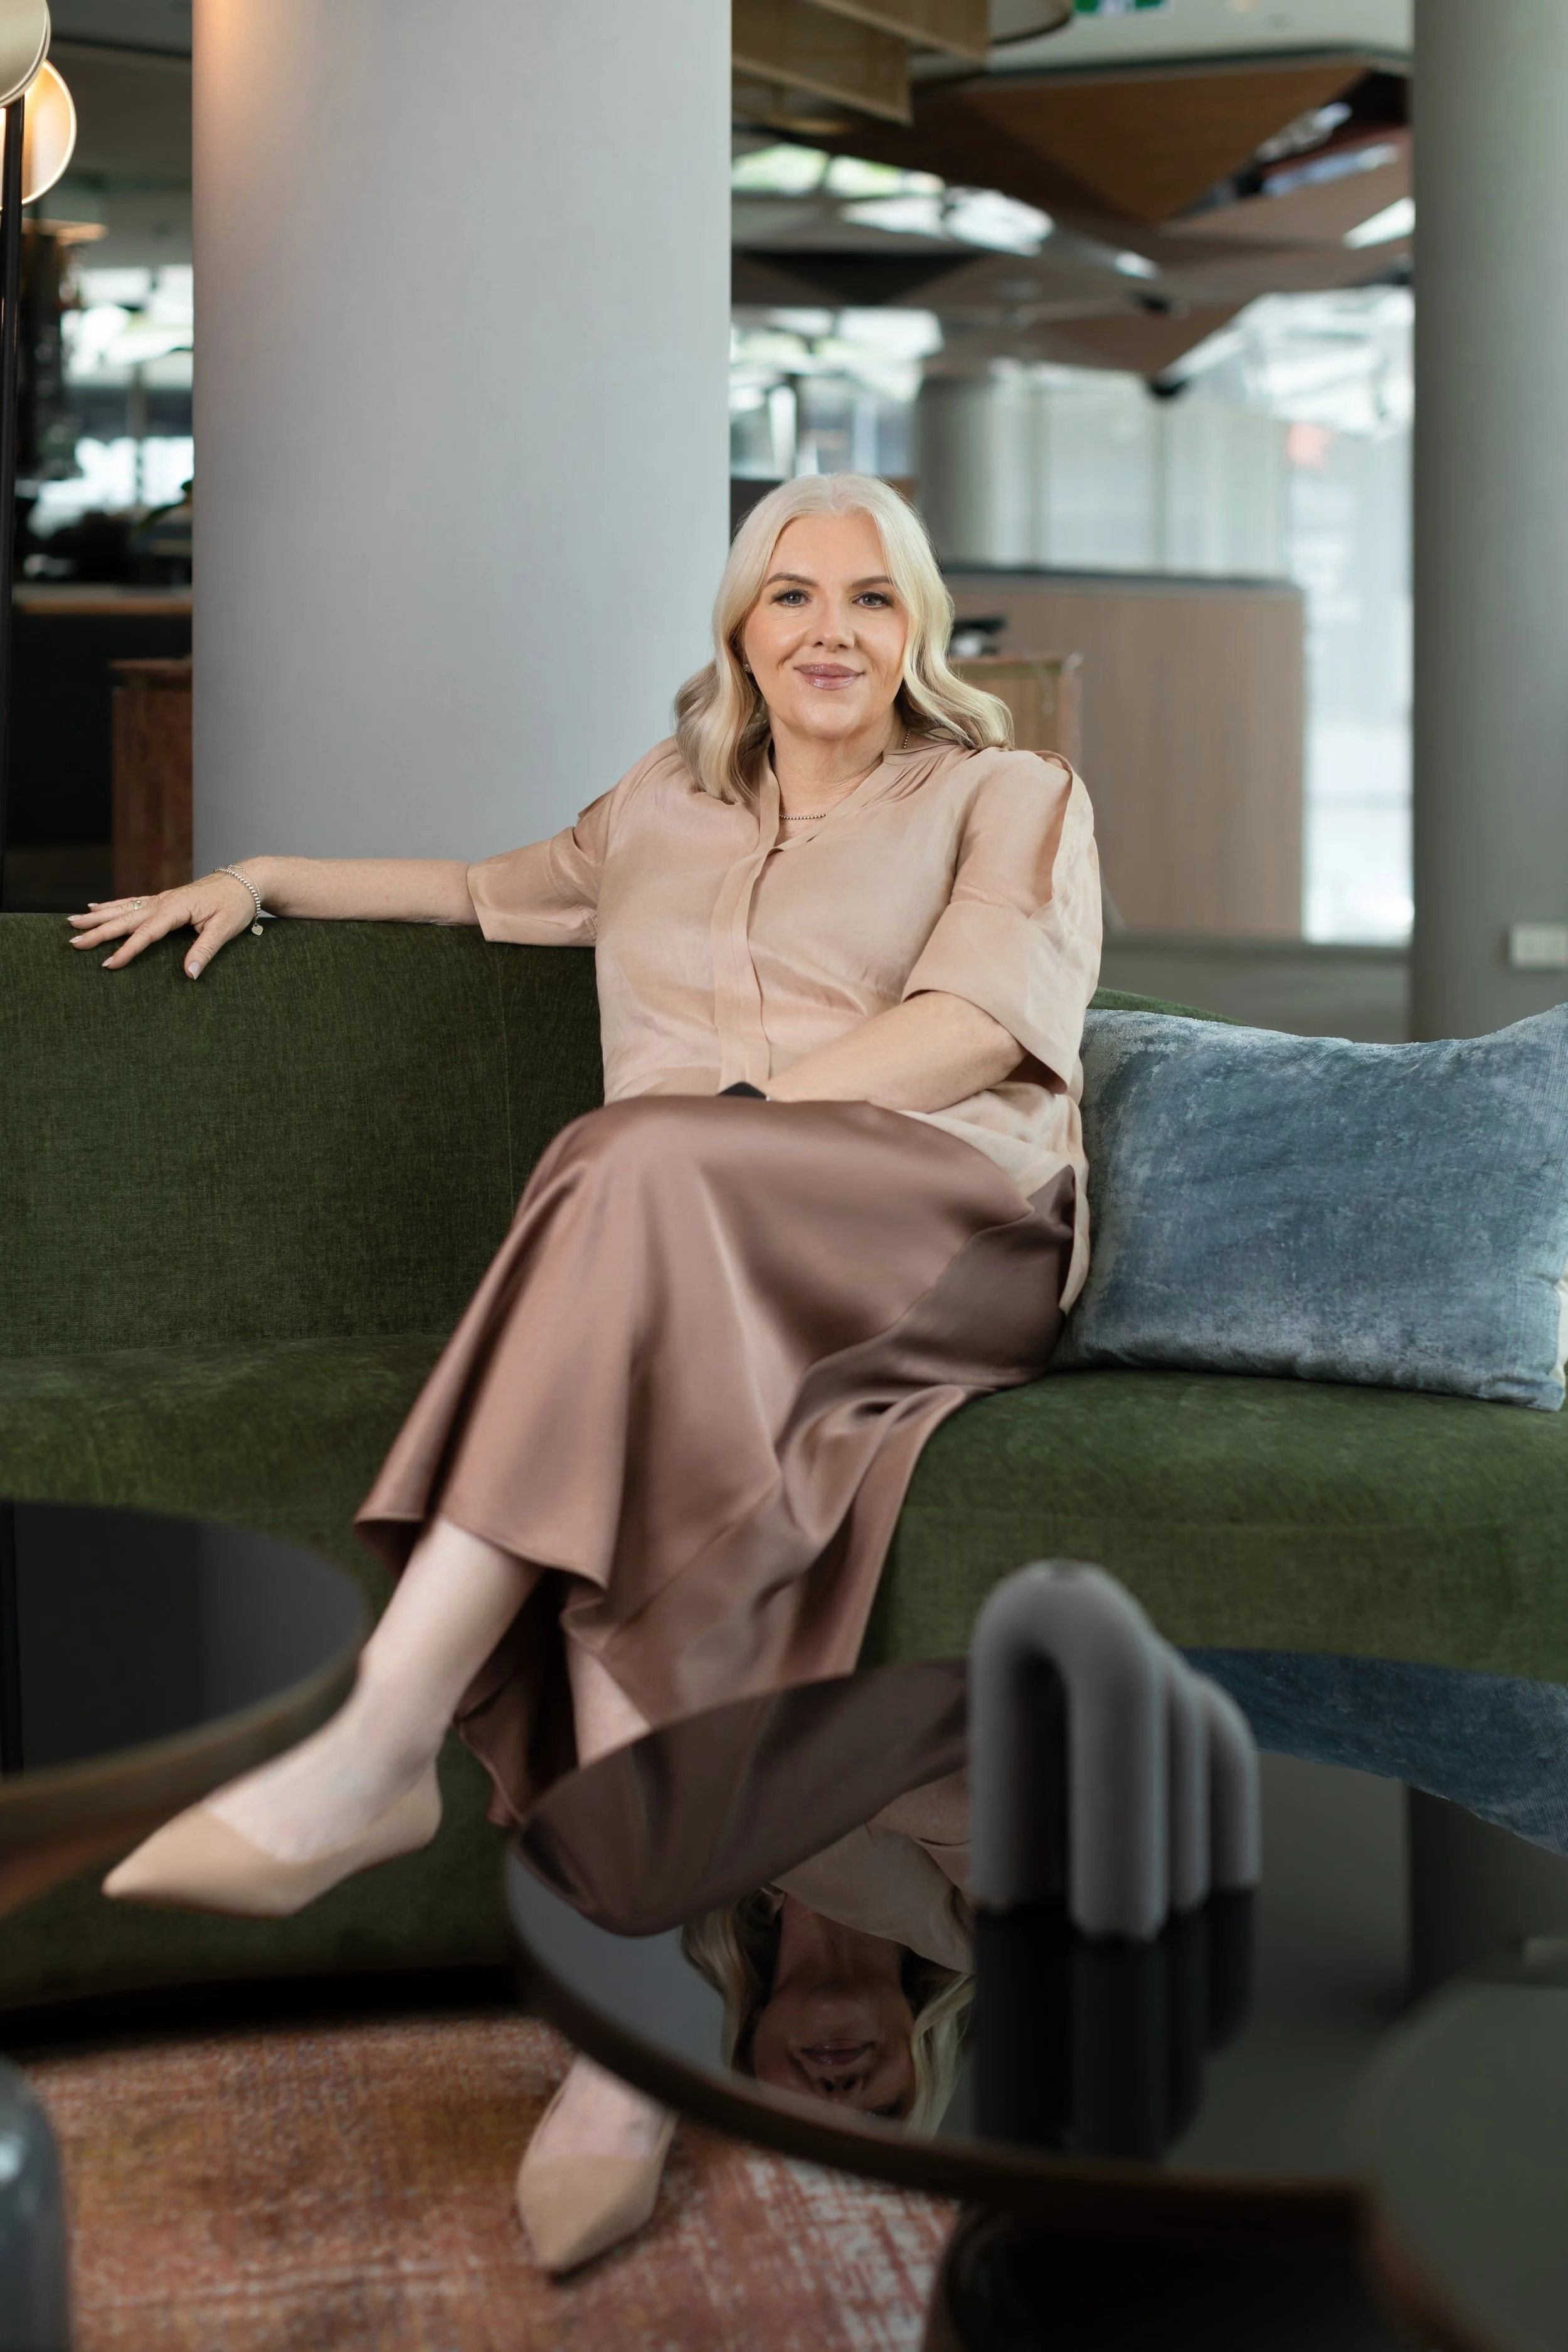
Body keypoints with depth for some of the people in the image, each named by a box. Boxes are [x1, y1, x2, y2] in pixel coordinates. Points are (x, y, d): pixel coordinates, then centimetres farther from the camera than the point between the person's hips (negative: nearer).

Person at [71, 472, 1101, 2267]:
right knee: (642, 1408, -35)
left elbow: (984, 1021, -2)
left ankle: (377, 1747, -43)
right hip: (689, 1251, 4)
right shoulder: (667, 810, 30)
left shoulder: (1011, 797, 17)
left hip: (952, 1224, -3)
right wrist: (258, 877, 42)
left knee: (646, 1169, -37)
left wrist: (727, 1108, -14)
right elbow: (501, 890, 49)